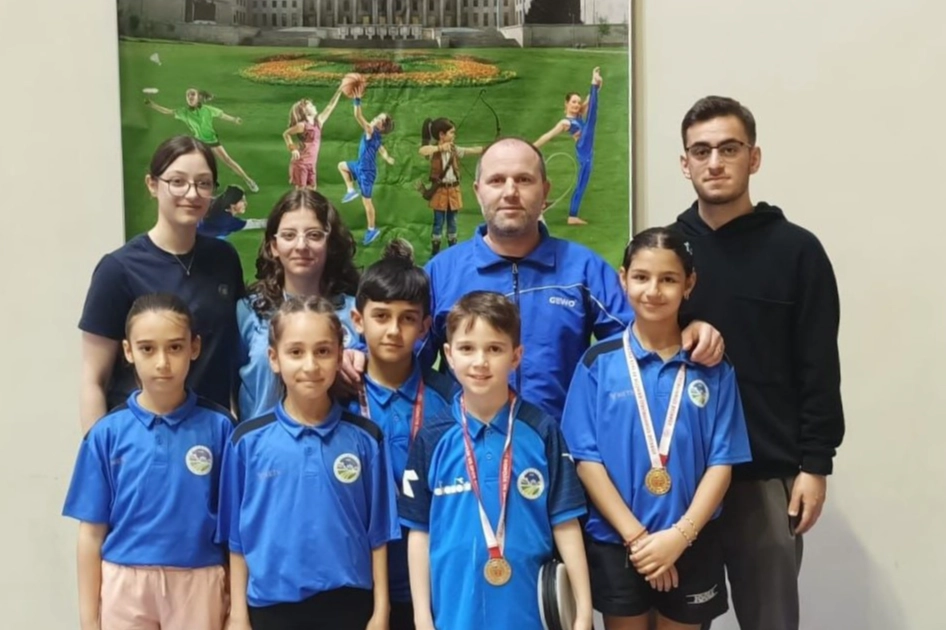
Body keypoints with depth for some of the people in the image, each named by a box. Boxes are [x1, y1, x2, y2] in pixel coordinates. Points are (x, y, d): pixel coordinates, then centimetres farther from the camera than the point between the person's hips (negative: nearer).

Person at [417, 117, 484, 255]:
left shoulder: (454, 149, 3)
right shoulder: (434, 150, -11)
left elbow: (473, 150, -4)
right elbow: (422, 151, -33)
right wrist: (440, 147, -41)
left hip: (453, 189, 4)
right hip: (440, 190, -4)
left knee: (452, 222, 13)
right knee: (438, 222, 1)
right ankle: (435, 252, 10)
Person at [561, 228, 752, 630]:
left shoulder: (714, 367, -1)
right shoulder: (598, 362, -4)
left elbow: (722, 461, -4)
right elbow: (586, 458, -7)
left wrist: (680, 534, -15)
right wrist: (636, 535, -13)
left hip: (692, 544, 1)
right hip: (615, 543, -1)